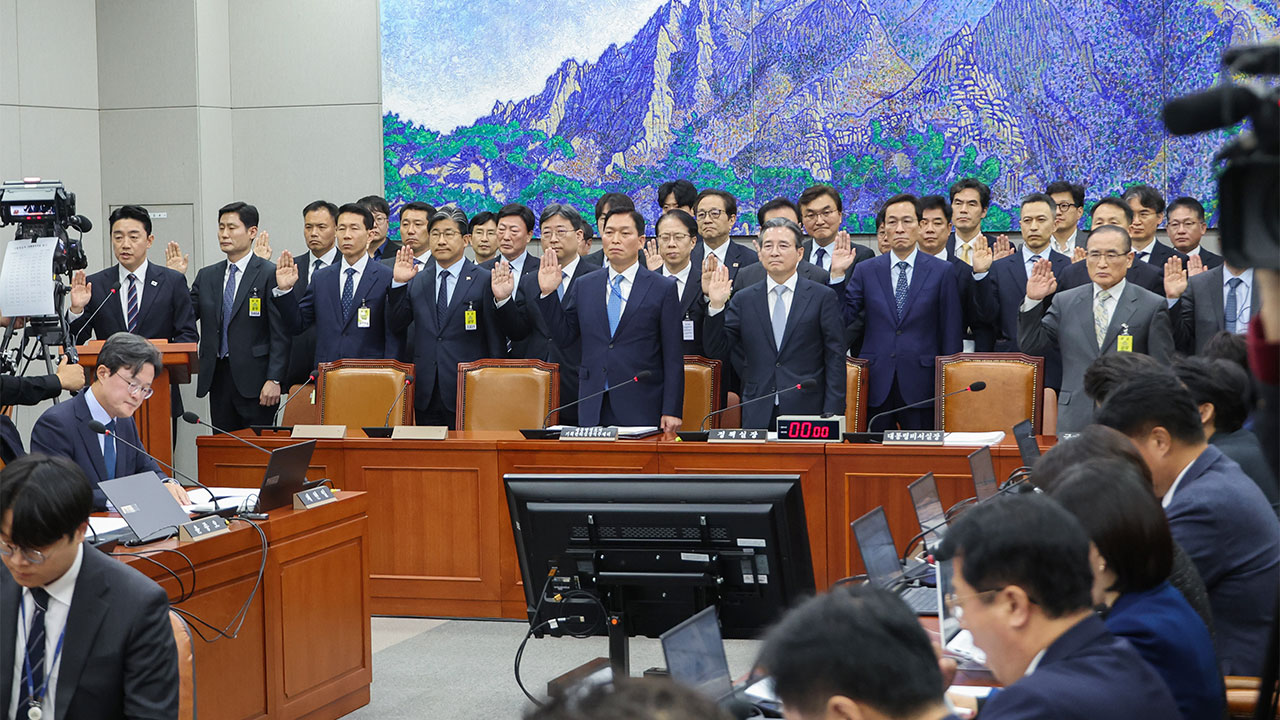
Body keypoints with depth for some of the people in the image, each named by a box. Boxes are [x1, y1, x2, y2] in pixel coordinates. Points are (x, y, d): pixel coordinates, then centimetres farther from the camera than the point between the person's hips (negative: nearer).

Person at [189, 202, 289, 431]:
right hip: (218, 377, 5)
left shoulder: (270, 274, -4)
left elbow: (280, 334, -8)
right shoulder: (206, 276, 13)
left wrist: (274, 380, -14)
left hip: (254, 379, -5)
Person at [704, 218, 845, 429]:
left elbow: (835, 360, 1)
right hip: (758, 417, 2)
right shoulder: (744, 300, 10)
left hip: (807, 413, -2)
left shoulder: (823, 297, 3)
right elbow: (718, 351, 6)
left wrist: (831, 415, -7)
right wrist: (716, 306, -7)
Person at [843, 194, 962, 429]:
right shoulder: (865, 271, 7)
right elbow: (843, 320, 1)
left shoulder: (942, 272, 3)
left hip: (920, 383, -1)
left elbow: (952, 333, 3)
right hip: (876, 383, 1)